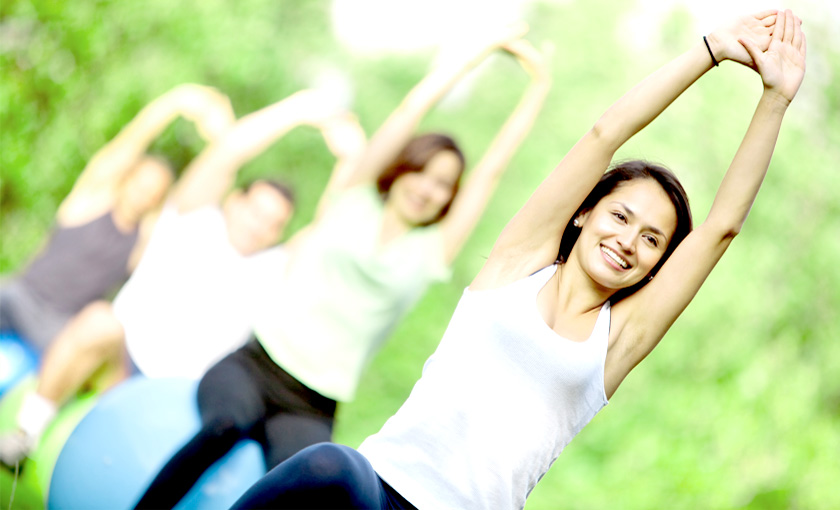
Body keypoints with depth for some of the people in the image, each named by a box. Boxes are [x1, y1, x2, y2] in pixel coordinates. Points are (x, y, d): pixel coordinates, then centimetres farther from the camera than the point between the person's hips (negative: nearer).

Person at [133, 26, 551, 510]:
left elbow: (494, 168, 12)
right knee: (230, 423, -36)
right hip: (252, 367, -1)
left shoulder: (431, 253, 14)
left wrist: (540, 85, 14)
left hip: (310, 410, 1)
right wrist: (486, 49, 10)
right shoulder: (350, 202, 11)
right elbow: (411, 110, 7)